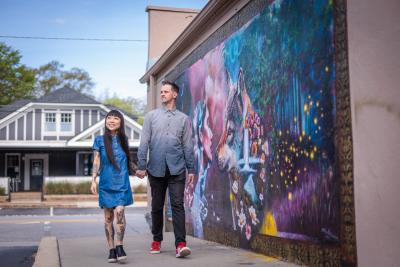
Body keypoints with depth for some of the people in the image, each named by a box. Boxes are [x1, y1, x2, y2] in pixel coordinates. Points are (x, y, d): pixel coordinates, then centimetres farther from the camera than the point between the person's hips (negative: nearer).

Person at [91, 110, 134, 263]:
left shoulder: (124, 140, 8)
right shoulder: (100, 140, 4)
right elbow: (96, 162, 1)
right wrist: (93, 180, -7)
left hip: (122, 183, 0)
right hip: (106, 183, 0)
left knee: (119, 212, -16)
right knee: (108, 217, 3)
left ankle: (120, 247, -5)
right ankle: (111, 250, 11)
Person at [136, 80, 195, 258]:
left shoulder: (183, 119, 9)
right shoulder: (151, 116, 8)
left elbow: (188, 145, 9)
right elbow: (144, 143, 3)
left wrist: (191, 169, 5)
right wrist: (141, 165, -5)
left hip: (177, 169, -1)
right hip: (156, 169, 1)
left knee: (178, 205, -8)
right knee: (157, 206, 10)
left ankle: (180, 244, -10)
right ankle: (156, 240, 24)